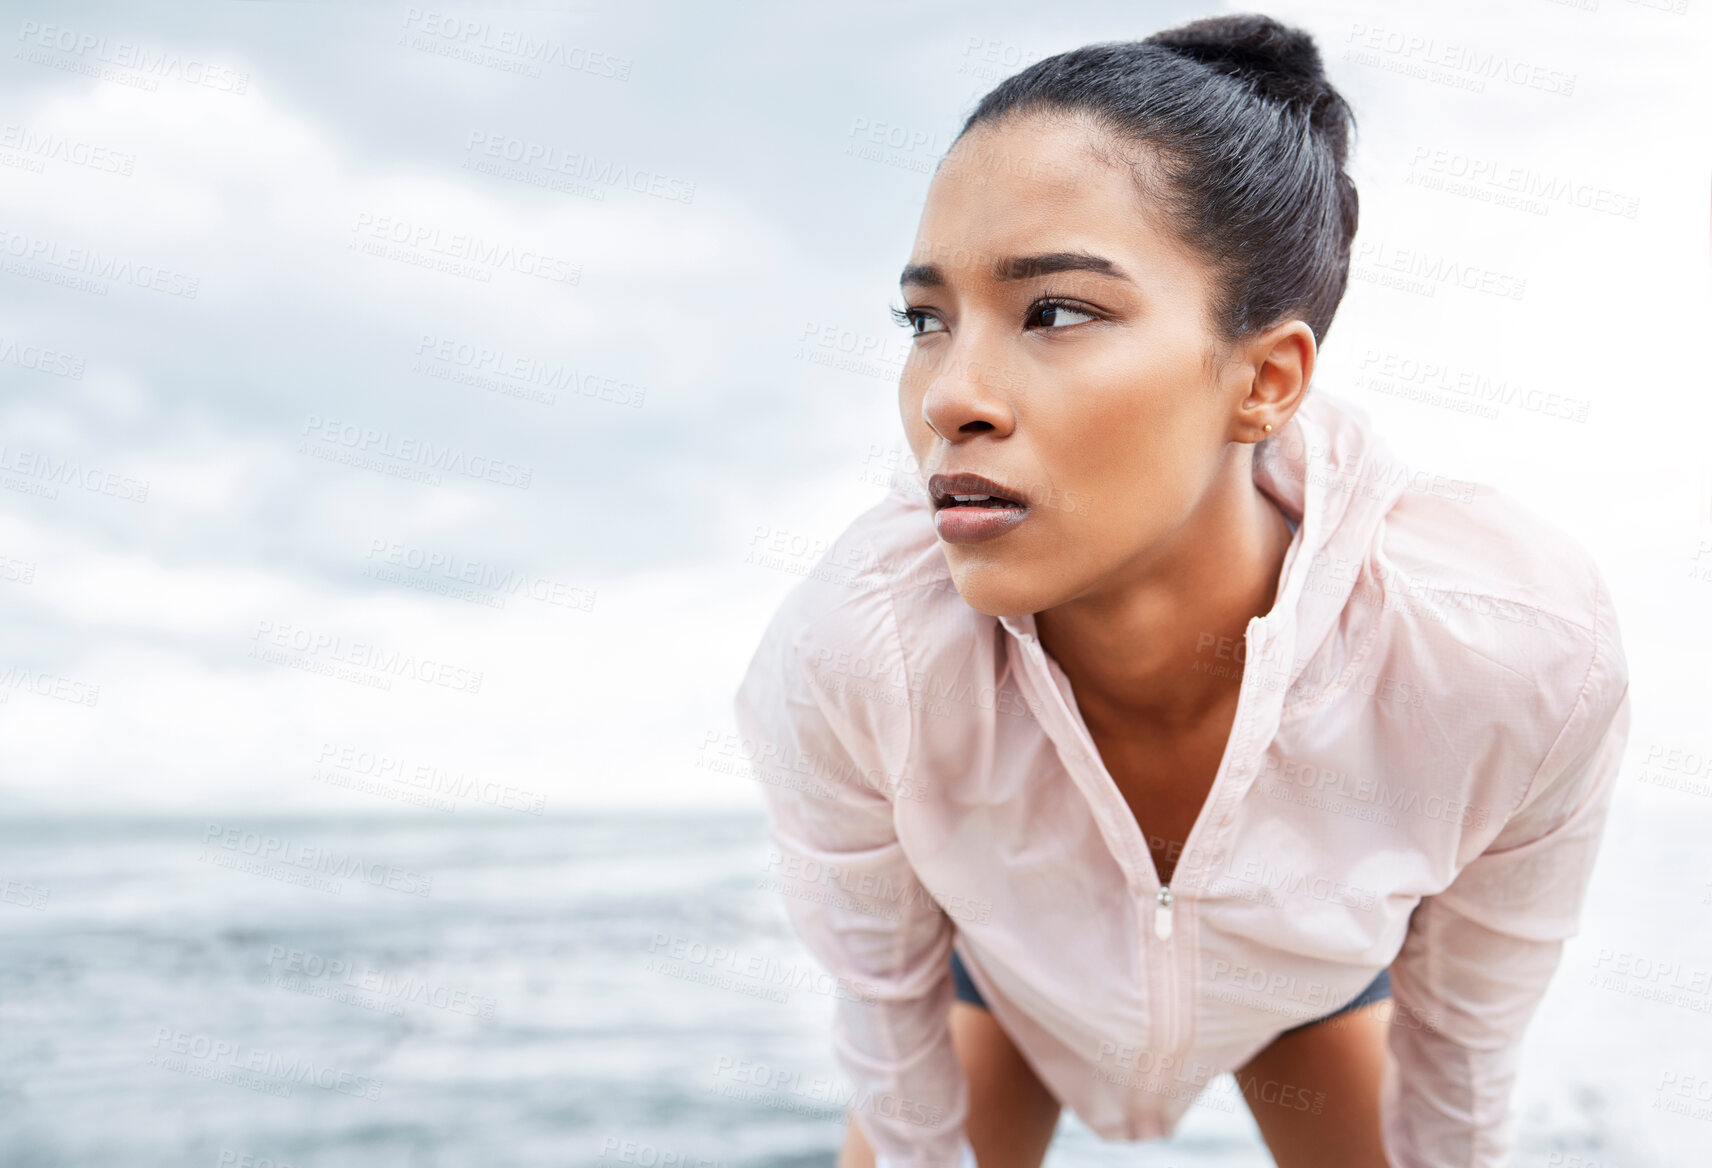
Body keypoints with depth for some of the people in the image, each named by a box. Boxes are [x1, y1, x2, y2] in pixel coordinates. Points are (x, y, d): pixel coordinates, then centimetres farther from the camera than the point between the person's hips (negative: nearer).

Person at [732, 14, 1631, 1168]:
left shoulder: (1525, 652, -40)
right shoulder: (835, 665, -41)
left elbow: (1465, 1035, -17)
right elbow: (886, 1004, -19)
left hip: (1312, 962, 1)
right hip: (1007, 940, 0)